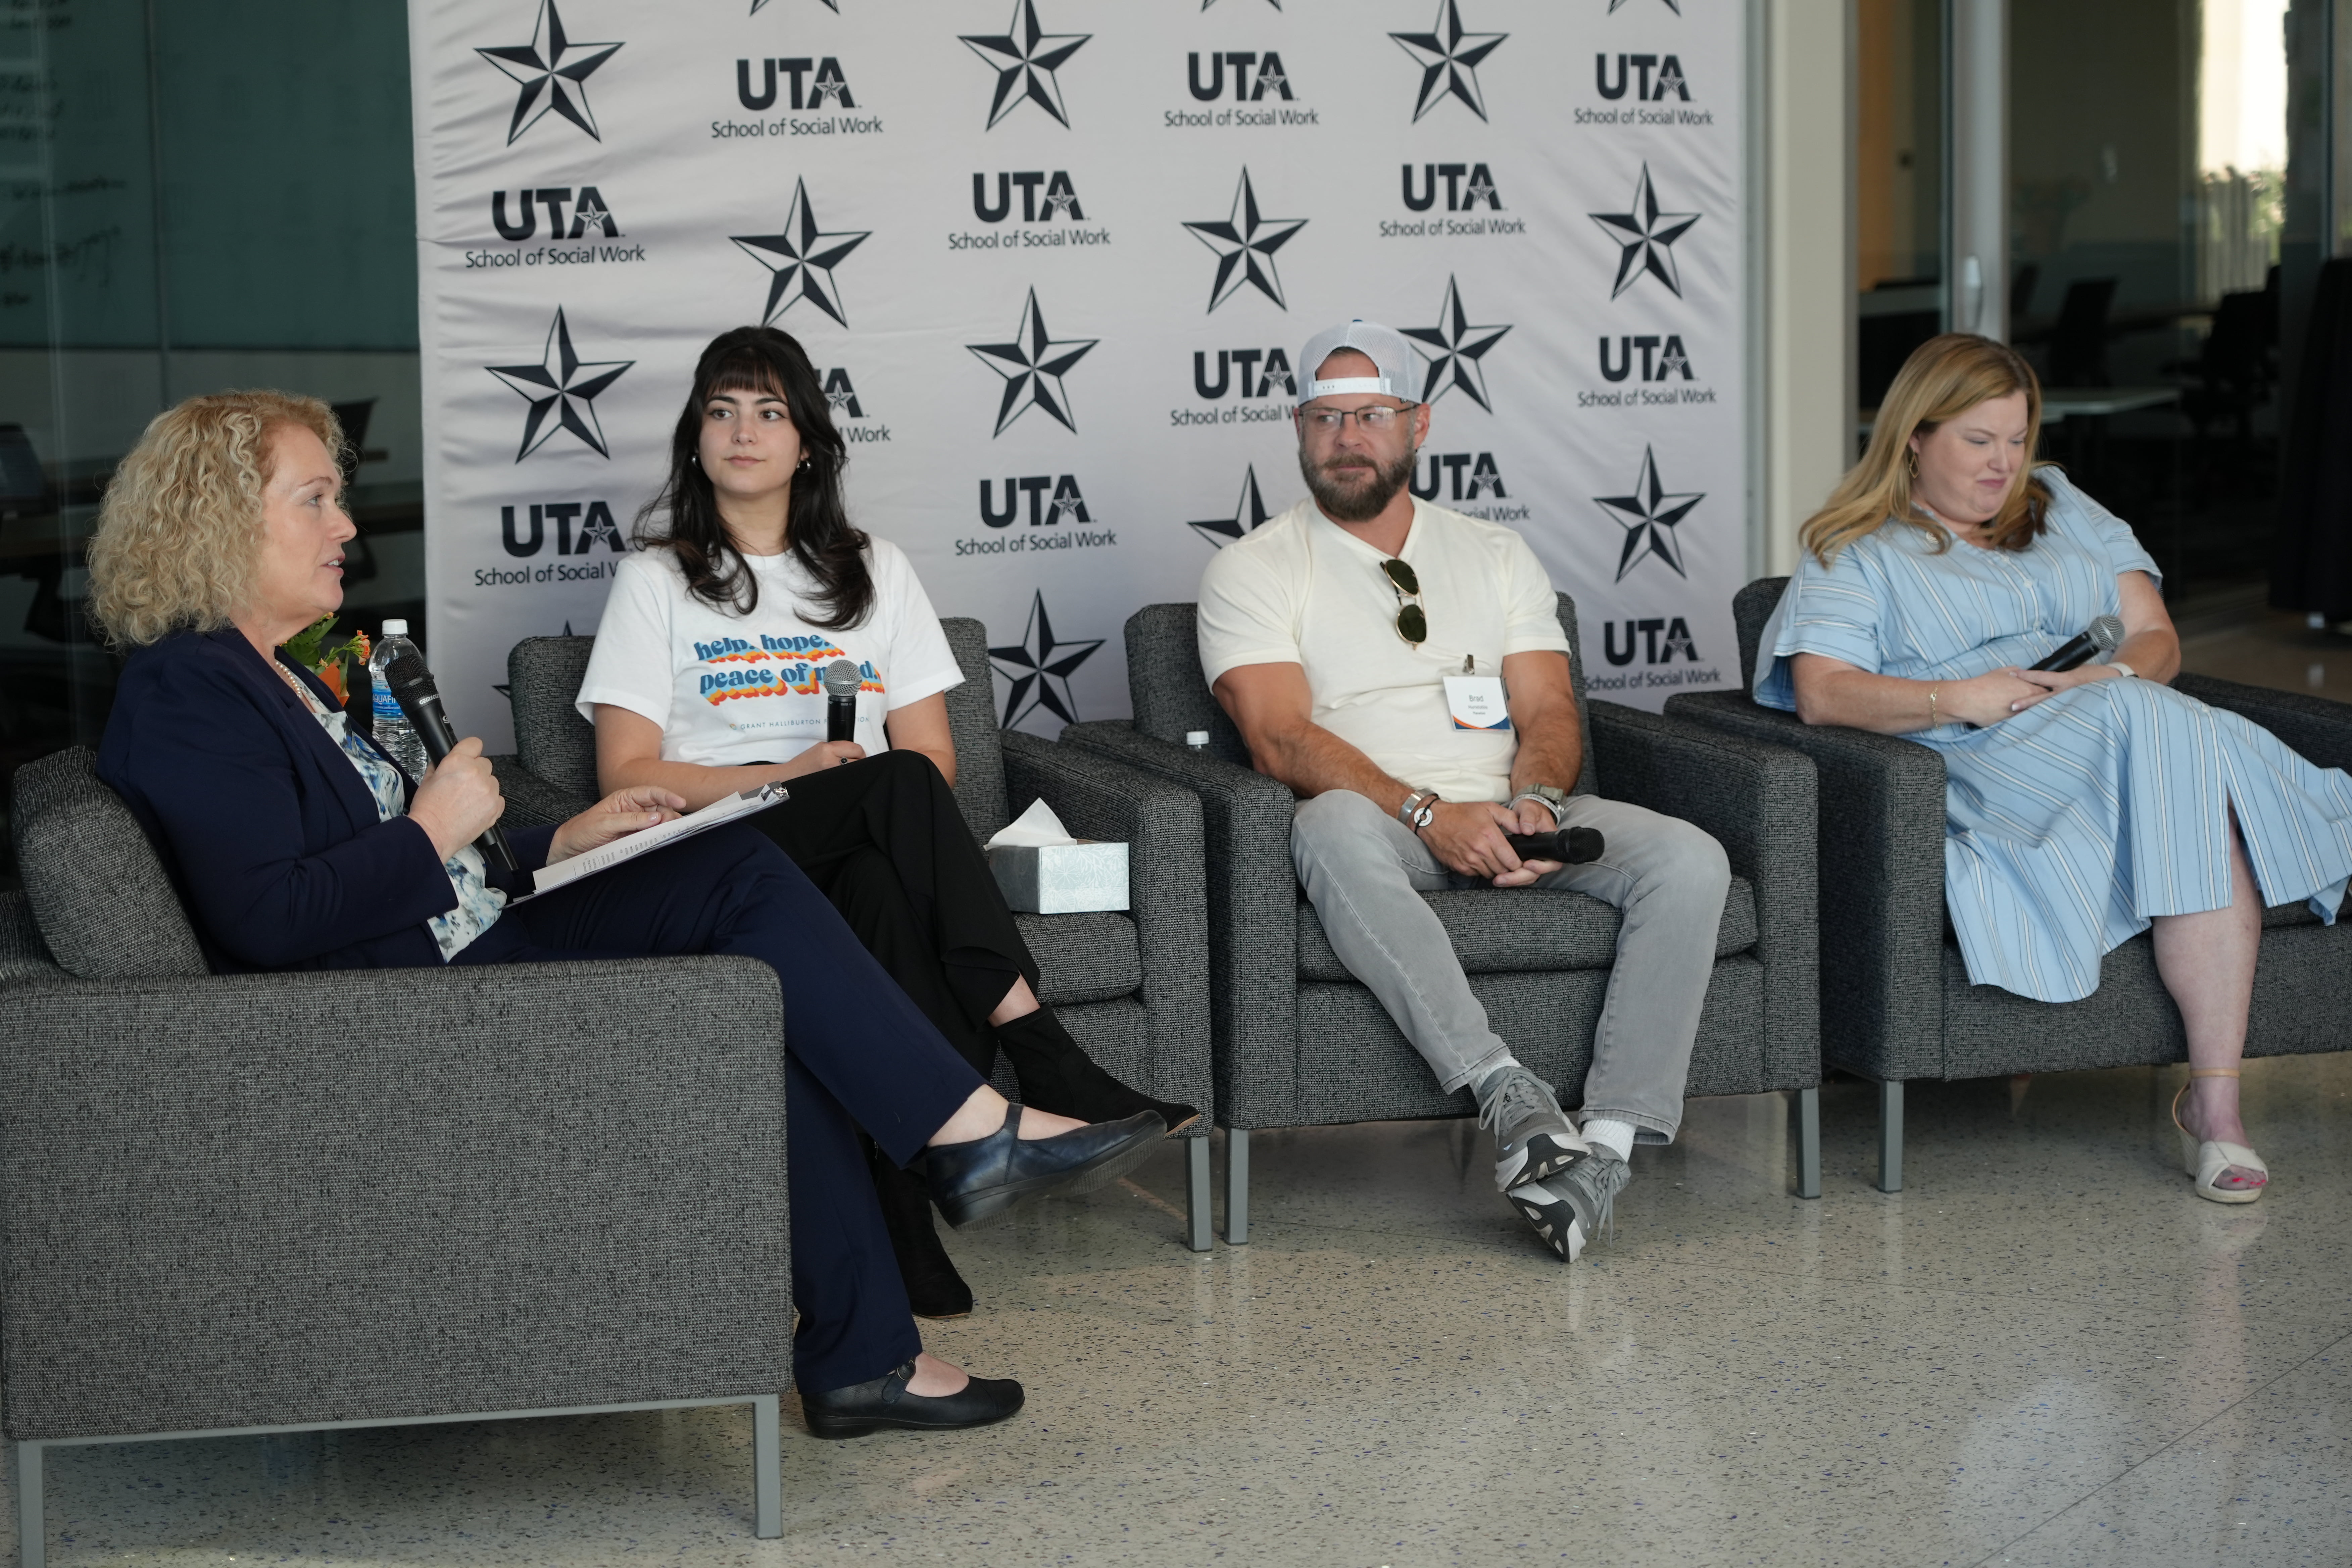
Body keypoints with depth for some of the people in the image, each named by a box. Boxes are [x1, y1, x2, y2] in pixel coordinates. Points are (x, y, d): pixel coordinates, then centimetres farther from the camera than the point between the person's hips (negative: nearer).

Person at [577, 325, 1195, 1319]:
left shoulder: (874, 571, 23)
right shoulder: (658, 578, 14)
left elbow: (933, 754, 16)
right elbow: (628, 774, 2)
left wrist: (877, 787, -9)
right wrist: (785, 778, -13)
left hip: (870, 852, 3)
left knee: (882, 895, -38)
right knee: (899, 789, -36)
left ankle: (904, 1223, -49)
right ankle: (1049, 1066, -47)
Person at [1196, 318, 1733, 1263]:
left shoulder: (1496, 556, 20)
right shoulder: (1251, 571, 6)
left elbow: (1549, 712, 11)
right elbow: (1283, 740, -7)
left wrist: (1537, 801, -13)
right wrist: (1430, 814, -21)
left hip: (1507, 816, 4)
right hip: (1383, 827, -4)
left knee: (1689, 860, -24)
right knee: (1334, 826, -41)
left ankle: (1611, 1139, -32)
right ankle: (1508, 1097, -46)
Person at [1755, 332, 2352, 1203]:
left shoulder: (2060, 507, 28)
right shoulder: (1856, 553, 14)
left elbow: (2157, 639, 19)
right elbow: (1822, 693, -3)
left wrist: (2114, 677, -6)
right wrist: (1961, 698, -15)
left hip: (2130, 725, 4)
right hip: (1990, 767, -4)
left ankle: (2214, 1099, -39)